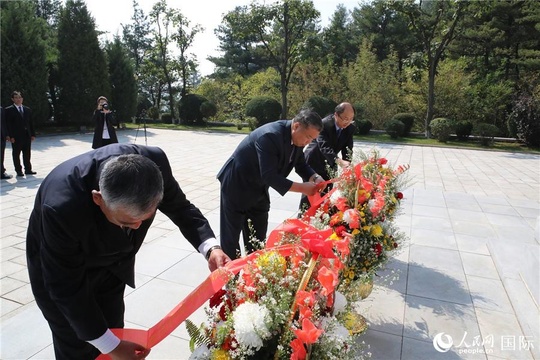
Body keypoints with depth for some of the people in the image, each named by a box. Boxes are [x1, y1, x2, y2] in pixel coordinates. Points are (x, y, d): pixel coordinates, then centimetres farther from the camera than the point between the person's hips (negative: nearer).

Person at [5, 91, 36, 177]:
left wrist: (33, 134, 7)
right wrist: (11, 136, -13)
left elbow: (31, 123, 14)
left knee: (27, 154, 9)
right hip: (16, 137, -4)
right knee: (16, 154, 3)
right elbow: (8, 124, -6)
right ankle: (18, 171, 9)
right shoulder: (9, 110, -1)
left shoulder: (27, 109, 13)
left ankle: (28, 169, 16)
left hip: (27, 135, 4)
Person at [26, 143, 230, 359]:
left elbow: (178, 206, -13)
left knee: (114, 332, 17)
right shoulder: (62, 207, -41)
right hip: (62, 271, -3)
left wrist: (210, 247, -29)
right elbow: (67, 288, -27)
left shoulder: (154, 163, -33)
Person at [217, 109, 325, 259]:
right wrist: (302, 188, -32)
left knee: (258, 239, 15)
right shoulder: (270, 136, -33)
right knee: (231, 237, 6)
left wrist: (315, 178, -13)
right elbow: (269, 176, -35)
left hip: (258, 190, 8)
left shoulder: (297, 138, -6)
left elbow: (301, 164, 7)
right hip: (236, 186, -8)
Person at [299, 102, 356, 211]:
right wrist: (340, 162, -51)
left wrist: (347, 166, -24)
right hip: (313, 163, -5)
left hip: (329, 165, 5)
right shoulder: (323, 124, -27)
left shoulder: (350, 128, -8)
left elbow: (347, 149, -6)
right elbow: (325, 147, -38)